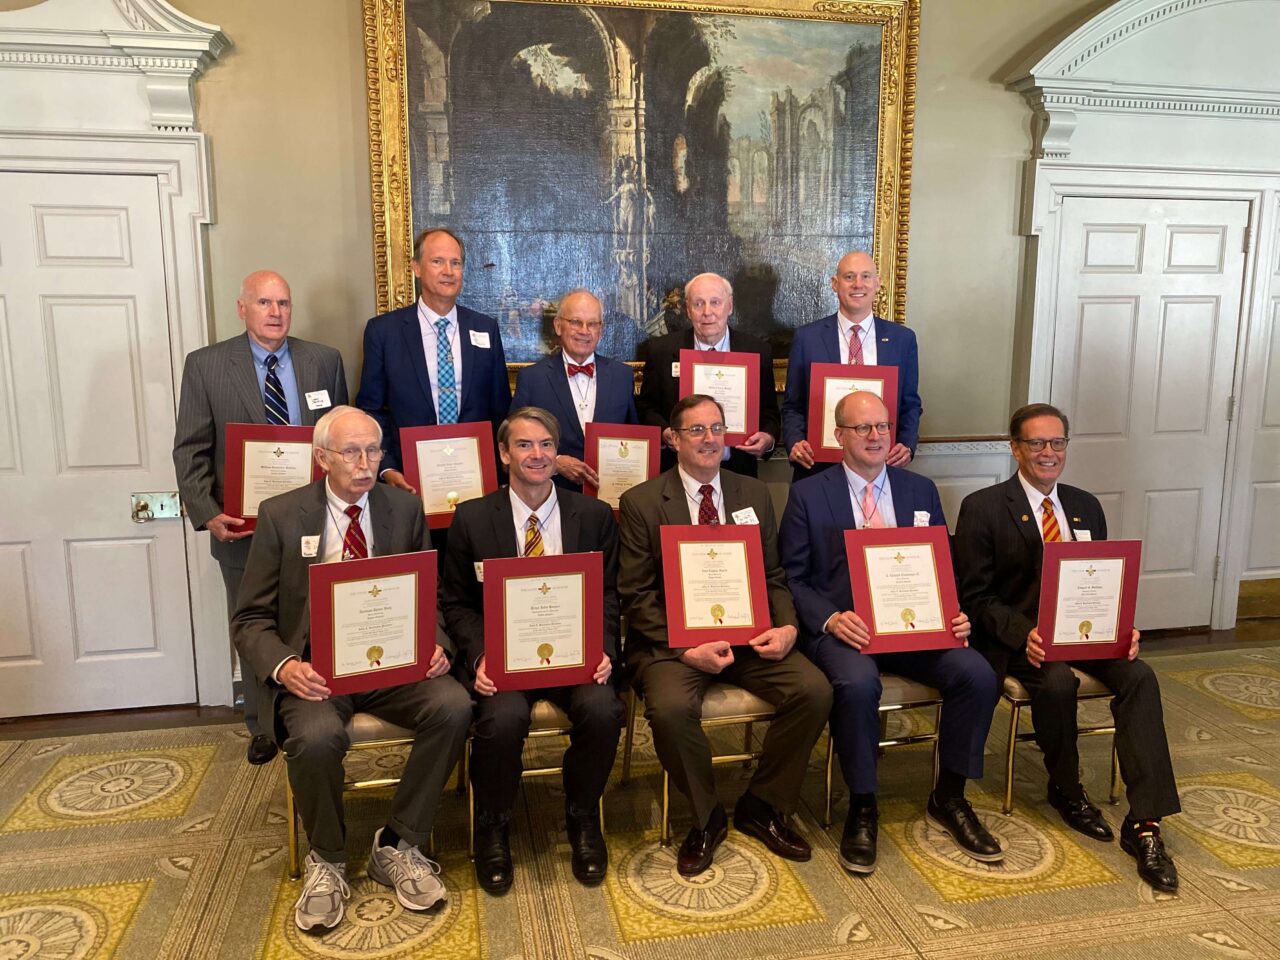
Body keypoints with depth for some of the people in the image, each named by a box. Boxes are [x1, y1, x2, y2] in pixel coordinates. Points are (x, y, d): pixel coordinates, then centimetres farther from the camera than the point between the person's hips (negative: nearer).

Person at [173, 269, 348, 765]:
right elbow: (191, 450, -3)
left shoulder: (325, 361, 3)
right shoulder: (204, 365, -1)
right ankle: (262, 727, 30)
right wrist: (207, 514, -15)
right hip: (242, 525, 0)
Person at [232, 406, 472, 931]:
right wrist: (283, 667, -19)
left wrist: (435, 644, -11)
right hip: (315, 667, -2)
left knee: (453, 706, -26)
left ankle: (396, 846, -5)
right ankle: (326, 862, -1)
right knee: (316, 735, -33)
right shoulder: (280, 515, 0)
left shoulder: (405, 508, 7)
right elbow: (250, 619, 1)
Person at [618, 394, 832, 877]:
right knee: (671, 707, -33)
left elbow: (775, 576, 12)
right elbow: (636, 596, -5)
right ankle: (706, 817, -2)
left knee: (814, 690, -20)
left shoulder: (754, 495, 12)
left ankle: (762, 806, 5)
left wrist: (786, 626, -9)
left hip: (747, 634, 4)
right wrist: (686, 649, -18)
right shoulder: (640, 503, -1)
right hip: (672, 639, -3)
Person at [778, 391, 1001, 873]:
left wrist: (953, 615, -6)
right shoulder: (808, 495, 3)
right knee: (858, 683, -35)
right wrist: (830, 618, -18)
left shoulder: (921, 490, 14)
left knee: (978, 674, -21)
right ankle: (862, 808, -11)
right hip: (842, 626, -4)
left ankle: (948, 798, 2)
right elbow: (792, 578, -1)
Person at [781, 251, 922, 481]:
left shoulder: (902, 339, 3)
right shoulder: (807, 338, -1)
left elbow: (910, 405, 9)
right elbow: (792, 406, 2)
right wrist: (795, 443, -15)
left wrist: (907, 446, -8)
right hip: (818, 466, -1)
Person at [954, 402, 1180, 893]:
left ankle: (1143, 824, -19)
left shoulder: (1086, 507, 13)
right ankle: (1065, 788, -3)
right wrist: (1023, 634, -24)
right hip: (1016, 636, -4)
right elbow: (975, 596, -7)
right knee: (1057, 681, -32)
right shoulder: (982, 508, -4)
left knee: (1139, 677, -22)